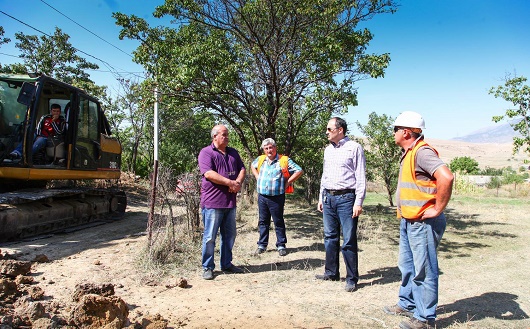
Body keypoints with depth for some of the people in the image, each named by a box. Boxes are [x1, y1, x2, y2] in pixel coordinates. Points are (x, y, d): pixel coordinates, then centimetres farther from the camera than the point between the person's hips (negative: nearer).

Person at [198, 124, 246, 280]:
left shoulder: (233, 153, 17)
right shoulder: (206, 152, -5)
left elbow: (242, 169, 14)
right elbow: (208, 174, -17)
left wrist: (238, 182, -8)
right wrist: (230, 182, -16)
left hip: (230, 201, 7)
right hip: (212, 202, -7)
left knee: (229, 235, 14)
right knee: (210, 236, 0)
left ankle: (226, 263, 27)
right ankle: (208, 267, 12)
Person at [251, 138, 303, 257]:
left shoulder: (284, 160, -6)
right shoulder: (260, 159, 8)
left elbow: (299, 171, -6)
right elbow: (252, 166, 29)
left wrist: (287, 183, -8)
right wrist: (257, 177, 14)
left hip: (277, 197, -4)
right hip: (262, 196, 4)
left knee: (279, 222, 5)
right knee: (263, 221, 12)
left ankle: (281, 245, 16)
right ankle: (262, 245, 22)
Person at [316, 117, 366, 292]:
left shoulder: (354, 148, -4)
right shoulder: (328, 150, 16)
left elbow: (361, 177, -7)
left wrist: (358, 202, -13)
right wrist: (321, 198, 18)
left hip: (346, 198, -7)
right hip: (328, 197, 7)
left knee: (349, 241, -3)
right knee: (330, 237, 12)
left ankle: (352, 279, 8)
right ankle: (331, 272, 24)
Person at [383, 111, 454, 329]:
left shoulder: (422, 152, -18)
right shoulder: (409, 153, 14)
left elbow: (446, 177, -32)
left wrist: (438, 209, -23)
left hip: (423, 223, -11)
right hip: (408, 221, 11)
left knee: (424, 270, 0)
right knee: (407, 266, 20)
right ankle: (407, 304, 35)